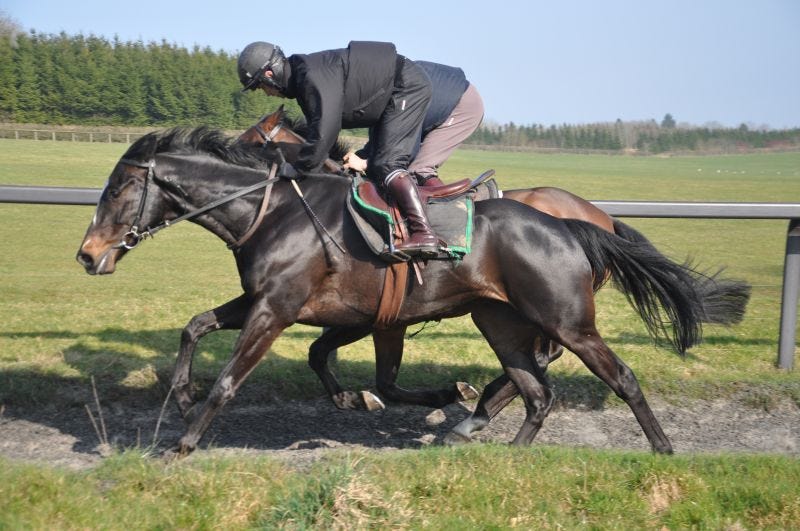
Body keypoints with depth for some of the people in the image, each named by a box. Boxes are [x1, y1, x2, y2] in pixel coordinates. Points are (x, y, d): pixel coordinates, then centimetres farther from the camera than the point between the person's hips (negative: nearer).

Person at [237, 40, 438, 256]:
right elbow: (317, 126, 16)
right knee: (376, 168, 11)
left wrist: (297, 169, -26)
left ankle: (423, 233, -28)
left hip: (408, 87, -11)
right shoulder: (301, 77, 7)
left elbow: (323, 132, -35)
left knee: (387, 164, -20)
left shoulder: (314, 78, -27)